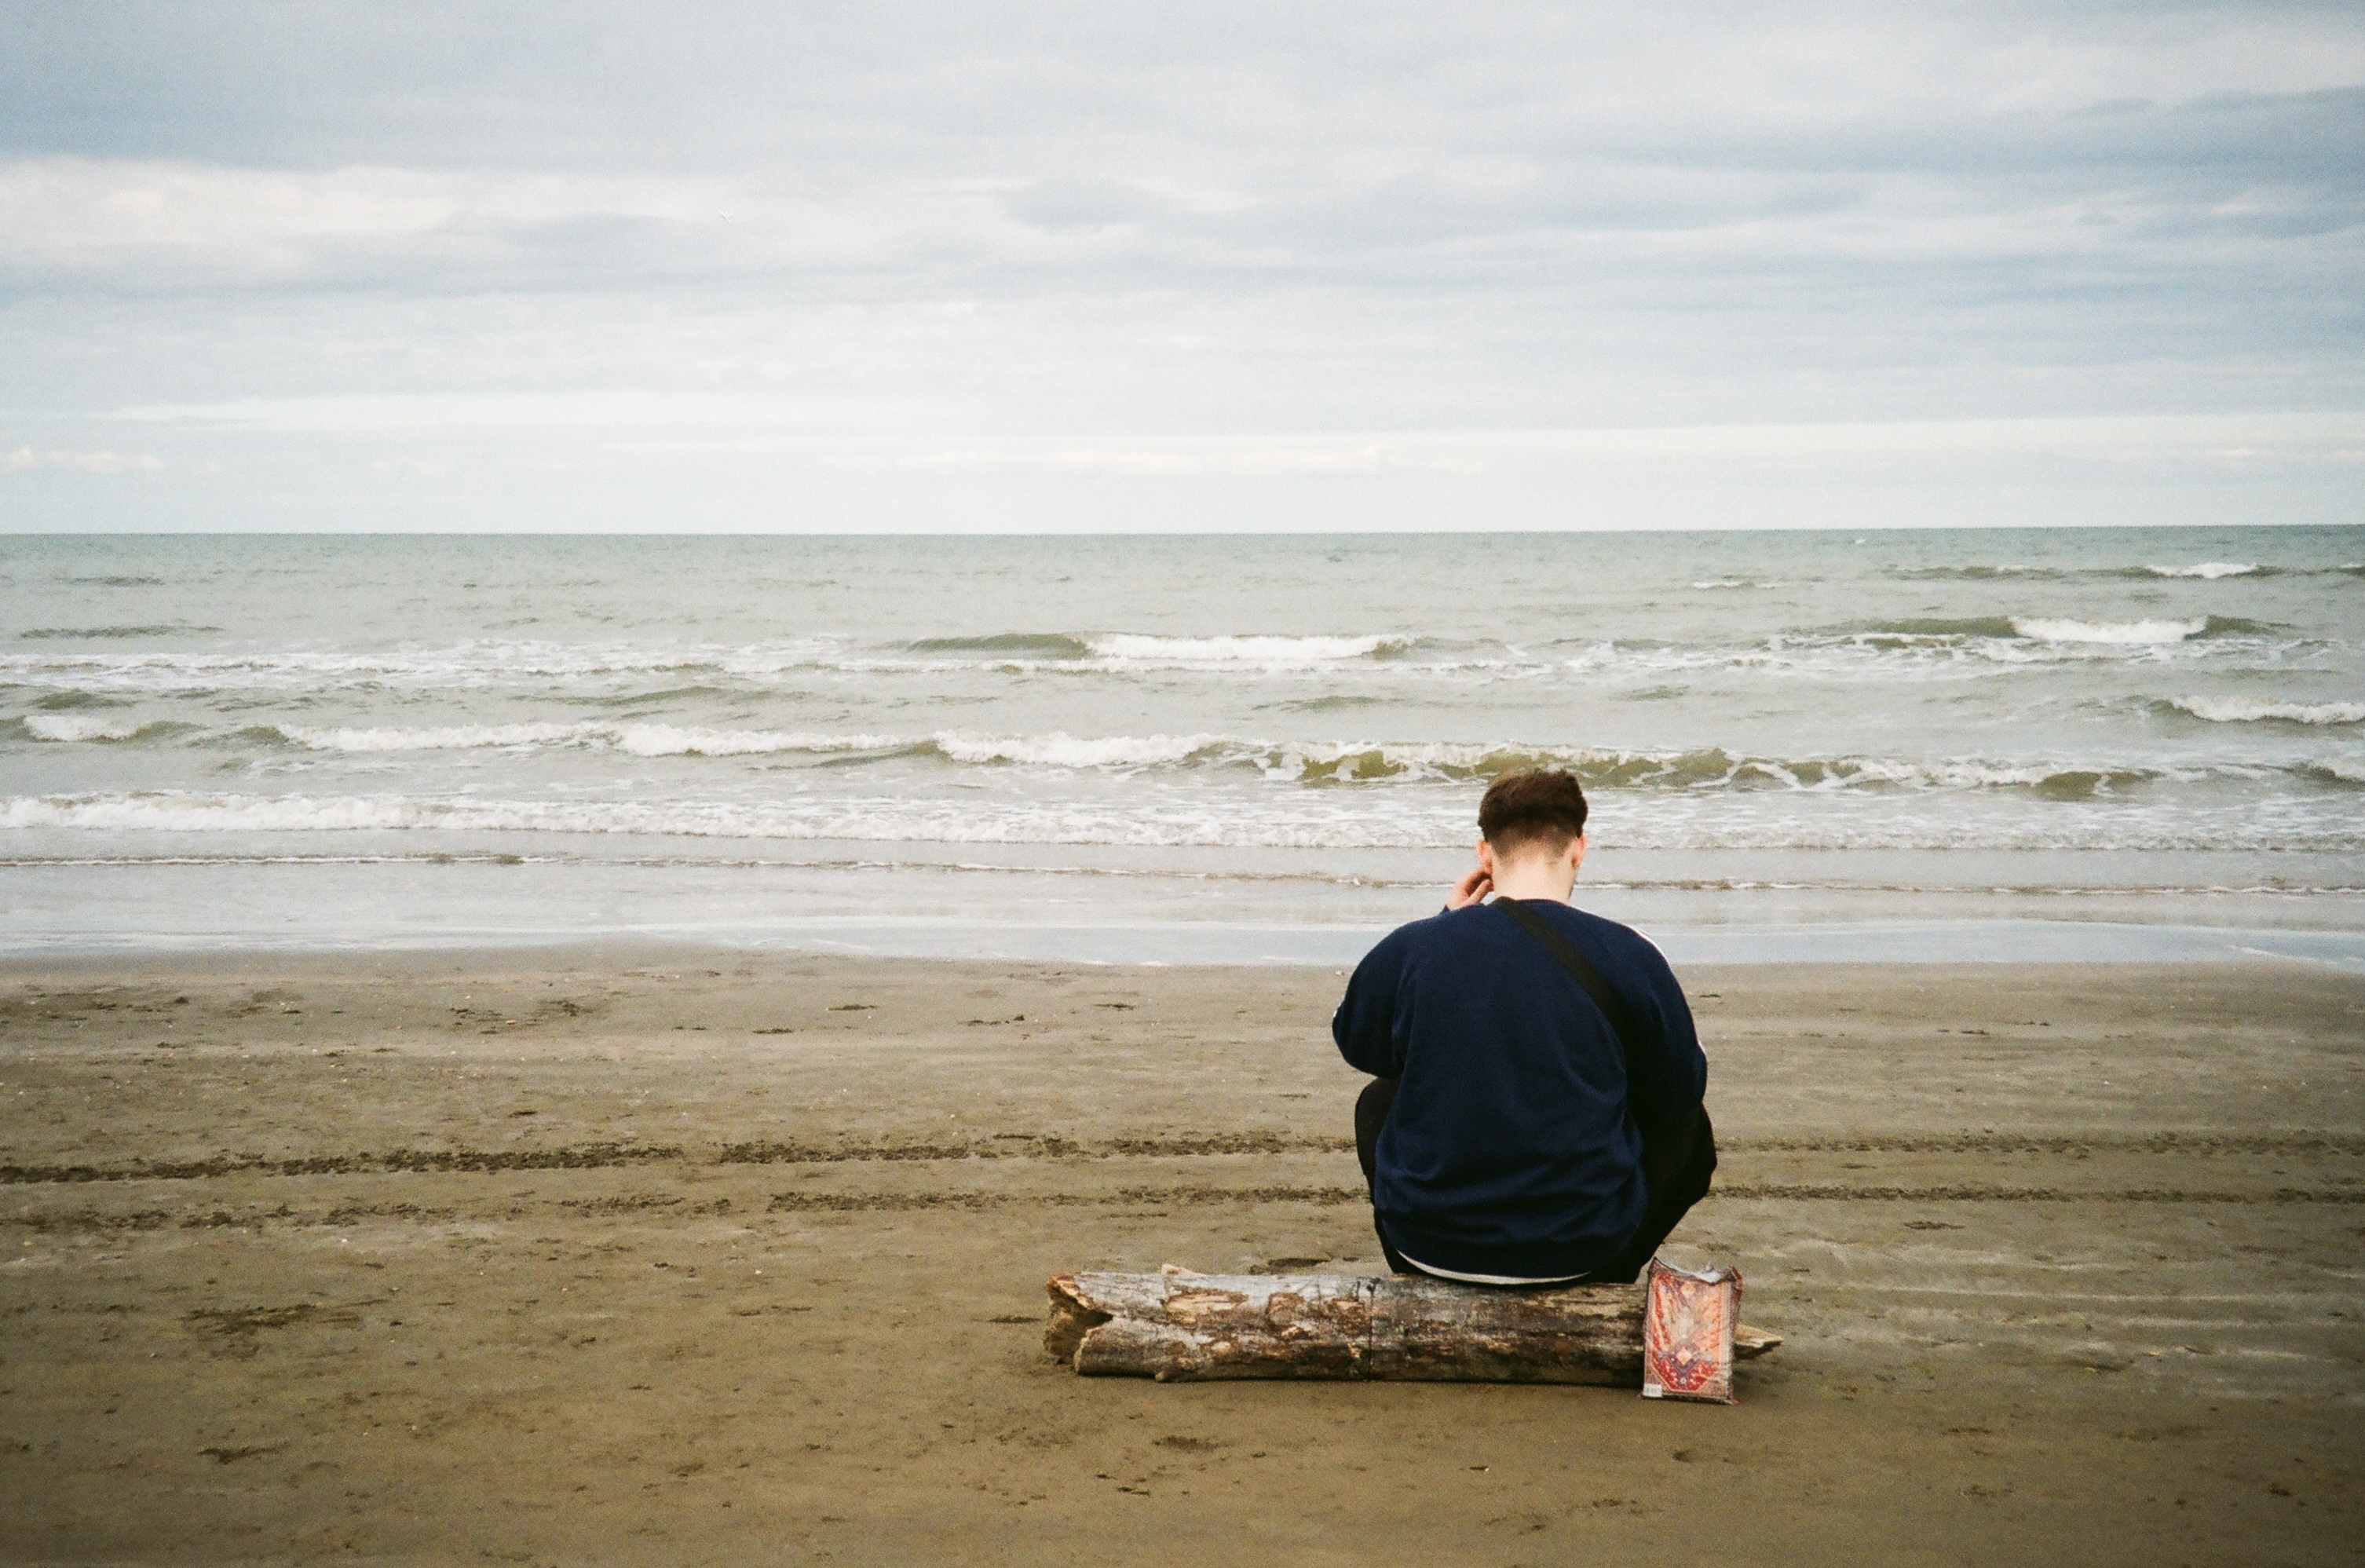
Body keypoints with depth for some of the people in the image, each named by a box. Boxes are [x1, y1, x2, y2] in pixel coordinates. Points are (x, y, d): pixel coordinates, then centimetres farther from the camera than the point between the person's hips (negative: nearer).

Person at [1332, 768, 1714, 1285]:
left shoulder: (1406, 949, -9)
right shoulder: (1631, 958, -13)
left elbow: (1356, 1046, 14)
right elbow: (1678, 1094, 2)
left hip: (1428, 1240, 1)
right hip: (1579, 1247, -1)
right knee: (1688, 1129, 27)